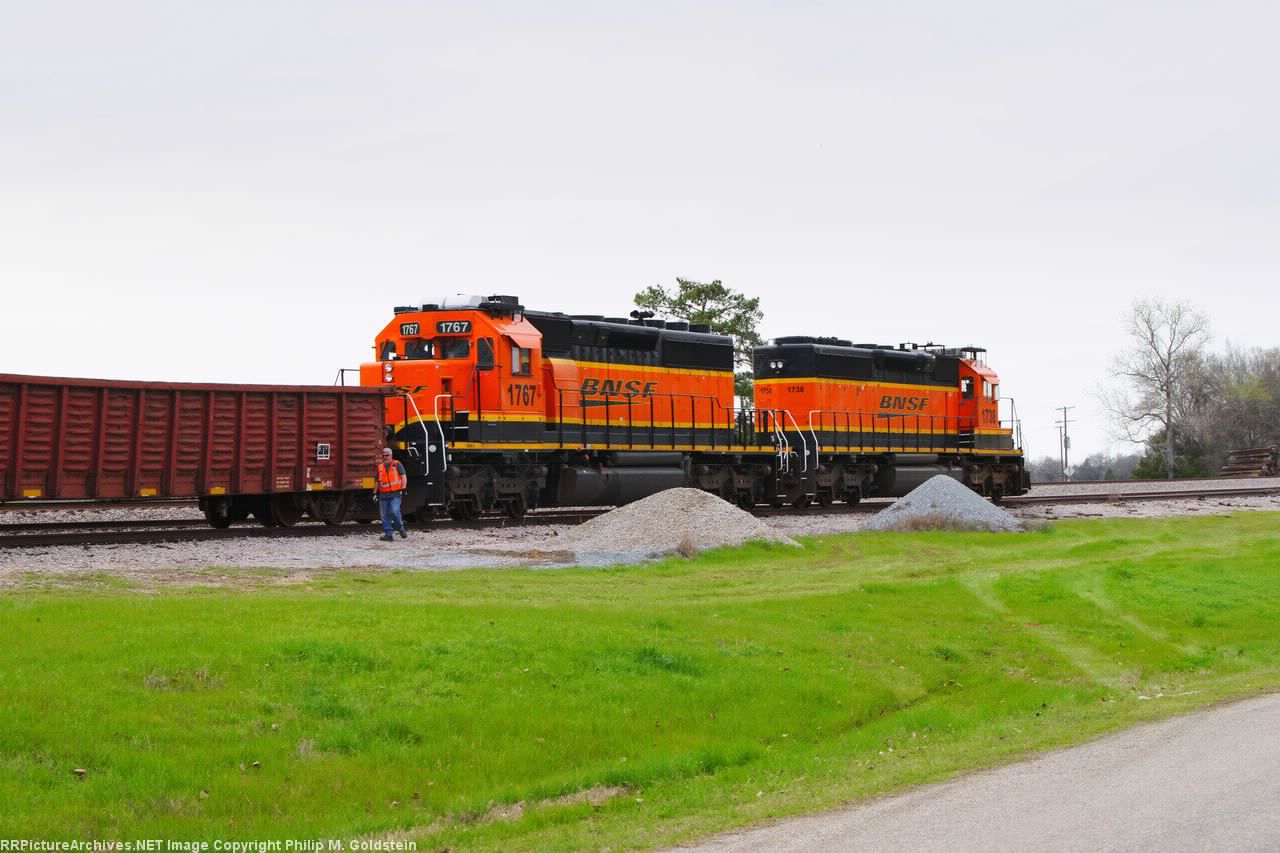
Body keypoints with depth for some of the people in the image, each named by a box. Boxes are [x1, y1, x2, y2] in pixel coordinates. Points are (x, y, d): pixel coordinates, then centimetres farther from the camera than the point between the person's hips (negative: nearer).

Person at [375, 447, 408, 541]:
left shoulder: (397, 465, 5)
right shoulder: (380, 467, 16)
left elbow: (404, 477, 1)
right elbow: (378, 481, 24)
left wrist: (403, 489, -10)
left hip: (395, 494, -4)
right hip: (383, 495, 5)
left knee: (394, 511, -20)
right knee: (384, 515, 1)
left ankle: (401, 529, 2)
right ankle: (388, 535, 6)